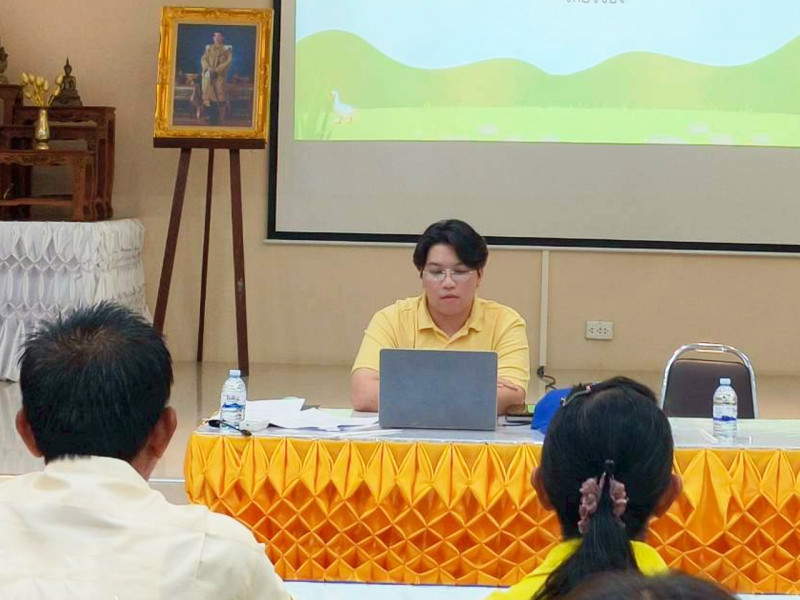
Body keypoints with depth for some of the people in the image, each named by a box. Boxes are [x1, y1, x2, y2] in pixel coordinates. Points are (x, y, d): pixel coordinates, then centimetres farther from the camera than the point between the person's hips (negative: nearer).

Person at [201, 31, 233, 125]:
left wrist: (216, 70, -15)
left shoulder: (227, 49, 4)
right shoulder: (208, 48, 15)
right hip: (208, 75, 3)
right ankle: (211, 118, 8)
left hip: (220, 76, -3)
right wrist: (208, 68, -14)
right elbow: (203, 59, 6)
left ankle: (218, 119, -3)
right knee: (208, 96, 0)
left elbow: (228, 62, -6)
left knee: (219, 96, -7)